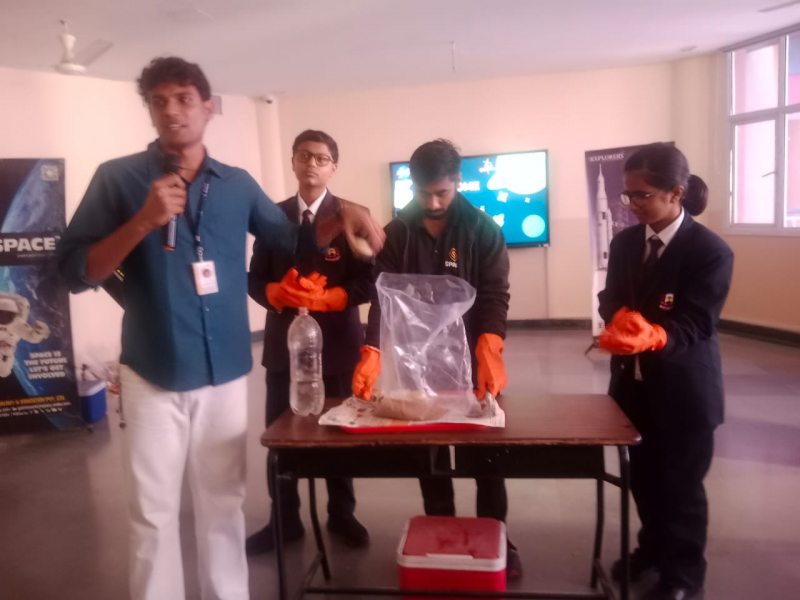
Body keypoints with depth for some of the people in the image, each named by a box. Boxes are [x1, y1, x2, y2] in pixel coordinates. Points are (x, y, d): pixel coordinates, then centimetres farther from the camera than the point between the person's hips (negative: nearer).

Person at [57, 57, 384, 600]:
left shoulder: (238, 184, 6)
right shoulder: (119, 177, -4)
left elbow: (294, 241, 15)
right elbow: (74, 272, -9)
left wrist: (341, 215, -3)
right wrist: (144, 222, -22)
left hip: (226, 370, 3)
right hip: (154, 373, -2)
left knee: (223, 503, 16)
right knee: (154, 511, 10)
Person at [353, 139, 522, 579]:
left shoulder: (484, 231, -4)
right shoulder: (396, 234, -2)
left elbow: (494, 295, -11)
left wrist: (488, 349, -28)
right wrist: (372, 353, -24)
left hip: (472, 362, -1)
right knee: (429, 451, 13)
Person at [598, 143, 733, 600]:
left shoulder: (711, 252, -17)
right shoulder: (625, 242, 3)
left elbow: (694, 326, -23)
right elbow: (611, 301, 2)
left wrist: (654, 336, -43)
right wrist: (624, 319, -22)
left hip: (684, 392, -5)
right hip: (634, 383, 6)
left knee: (682, 485, 9)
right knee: (643, 475, 20)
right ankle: (654, 548, 43)